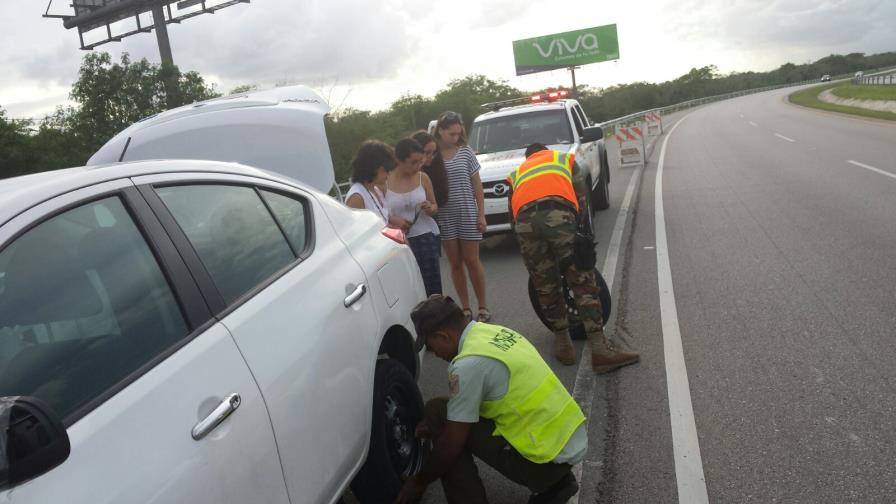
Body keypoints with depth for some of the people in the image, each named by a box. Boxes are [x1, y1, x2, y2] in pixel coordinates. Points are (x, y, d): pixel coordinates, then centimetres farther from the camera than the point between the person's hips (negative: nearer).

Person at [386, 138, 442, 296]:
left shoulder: (423, 178, 1)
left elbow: (434, 206, 13)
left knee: (431, 284, -3)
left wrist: (430, 208, -10)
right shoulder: (385, 181, -6)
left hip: (425, 236, 2)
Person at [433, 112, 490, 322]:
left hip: (467, 214, 0)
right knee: (455, 264, 7)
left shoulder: (465, 152, 0)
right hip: (444, 217, 0)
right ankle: (466, 308, 17)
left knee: (472, 261, 5)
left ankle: (483, 306, 16)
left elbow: (477, 184, 4)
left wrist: (481, 214, 0)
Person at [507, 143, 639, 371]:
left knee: (546, 287, 16)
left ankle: (562, 343, 22)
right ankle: (600, 349, -3)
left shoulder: (517, 173, 41)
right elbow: (582, 197, 24)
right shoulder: (564, 159, 37)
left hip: (525, 221, 3)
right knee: (583, 283, 0)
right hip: (558, 215, -2)